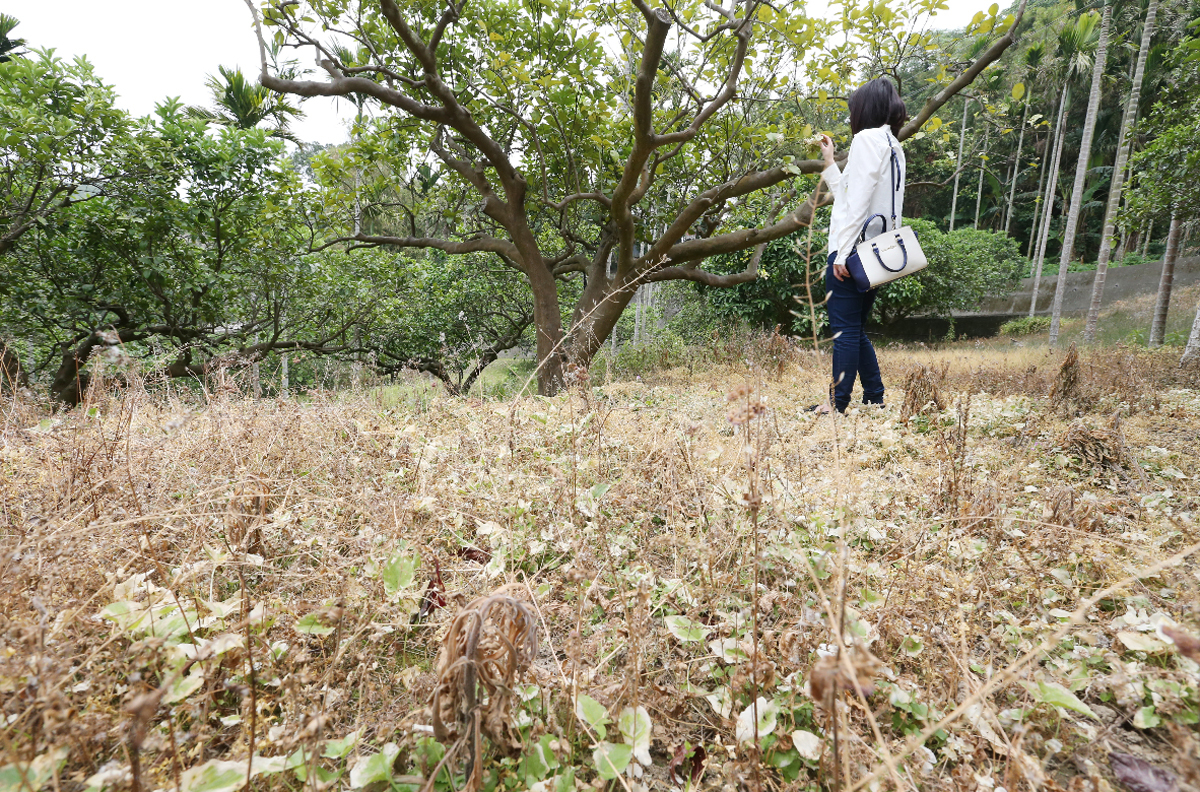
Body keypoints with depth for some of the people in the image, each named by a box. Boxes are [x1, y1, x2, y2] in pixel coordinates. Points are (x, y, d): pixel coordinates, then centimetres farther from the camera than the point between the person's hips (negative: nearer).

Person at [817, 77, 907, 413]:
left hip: (854, 249, -9)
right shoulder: (895, 146, 22)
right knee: (857, 330, 14)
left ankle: (838, 405, -6)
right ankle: (875, 400, 16)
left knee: (845, 330, -8)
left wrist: (842, 252, -19)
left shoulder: (867, 138, -6)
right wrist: (830, 163, 30)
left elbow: (857, 200, -15)